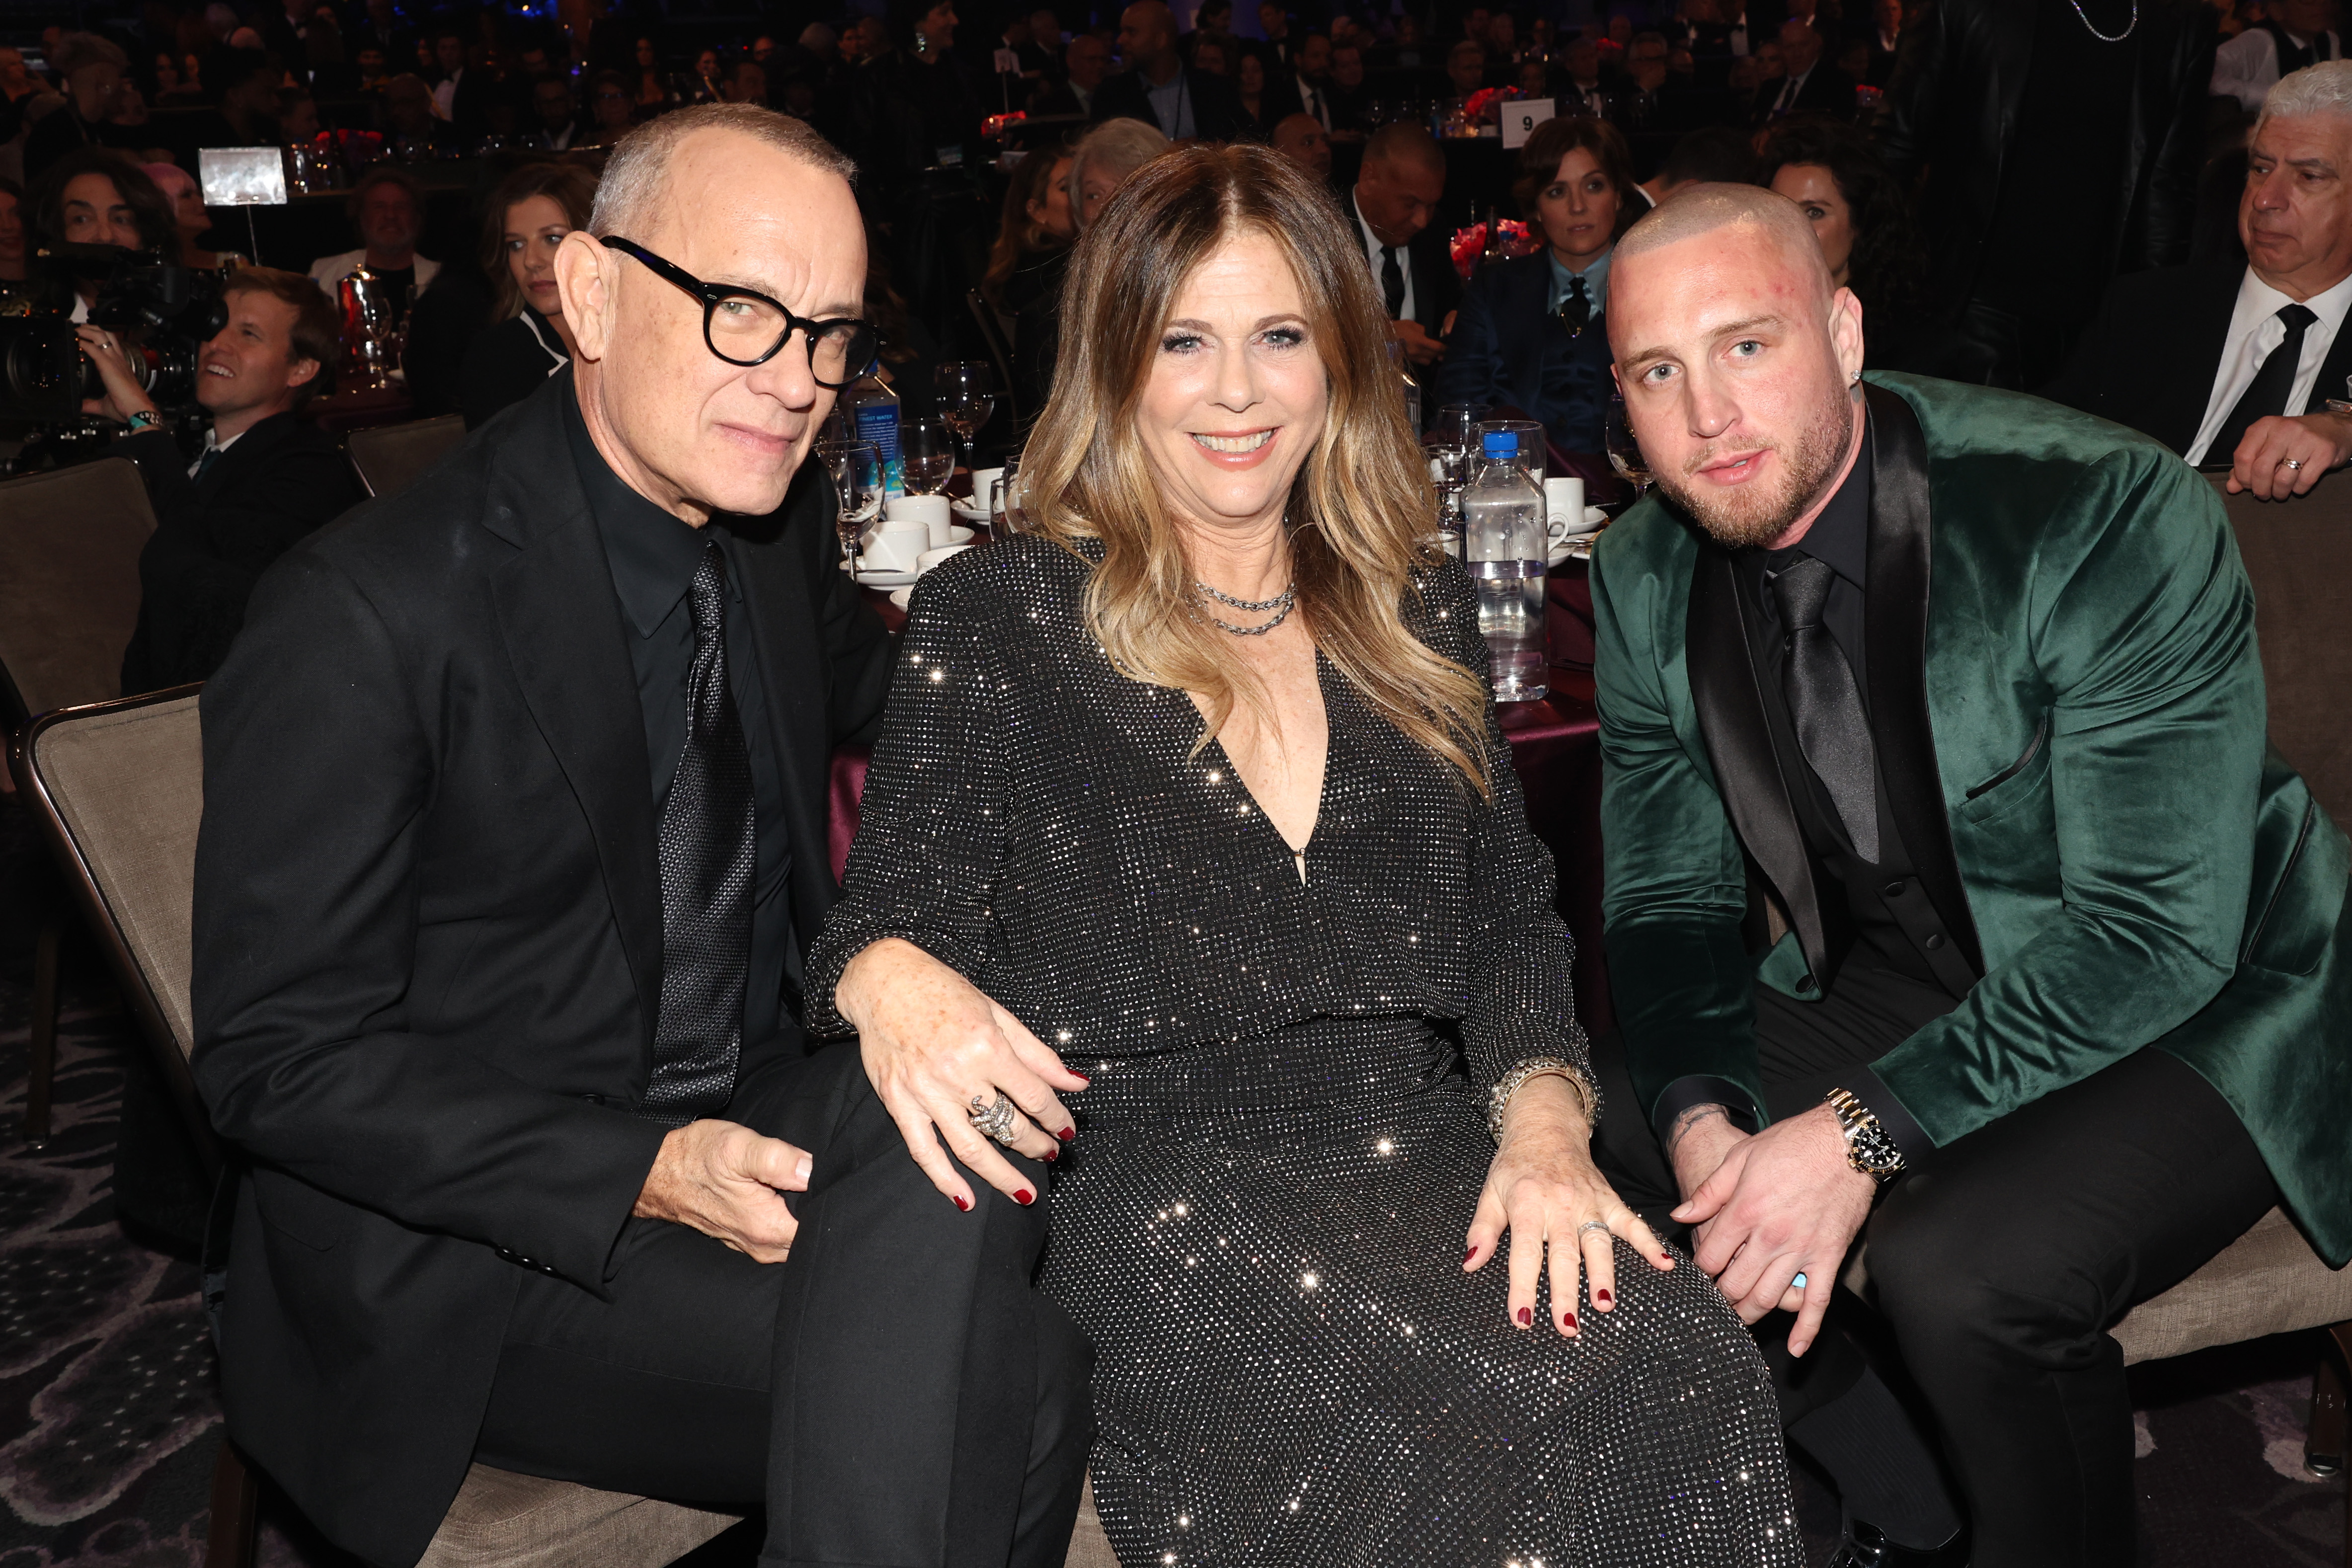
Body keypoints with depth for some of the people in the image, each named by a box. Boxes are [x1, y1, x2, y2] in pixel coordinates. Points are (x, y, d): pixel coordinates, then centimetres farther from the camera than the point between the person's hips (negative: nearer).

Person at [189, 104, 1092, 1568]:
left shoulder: (786, 528, 3)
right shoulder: (364, 618, -17)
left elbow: (868, 698, 26)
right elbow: (277, 1053, -14)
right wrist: (645, 1175, -24)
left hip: (760, 1122, 7)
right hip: (474, 1240, -7)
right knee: (1016, 1376, -27)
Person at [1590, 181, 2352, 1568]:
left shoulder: (2111, 519, -25)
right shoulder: (1645, 578, -6)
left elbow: (2154, 930, -27)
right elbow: (1669, 896, -1)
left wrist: (1865, 1134, -33)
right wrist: (1702, 1116, -20)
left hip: (2195, 1005, -6)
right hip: (1893, 980, 6)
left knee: (1960, 1263, -31)